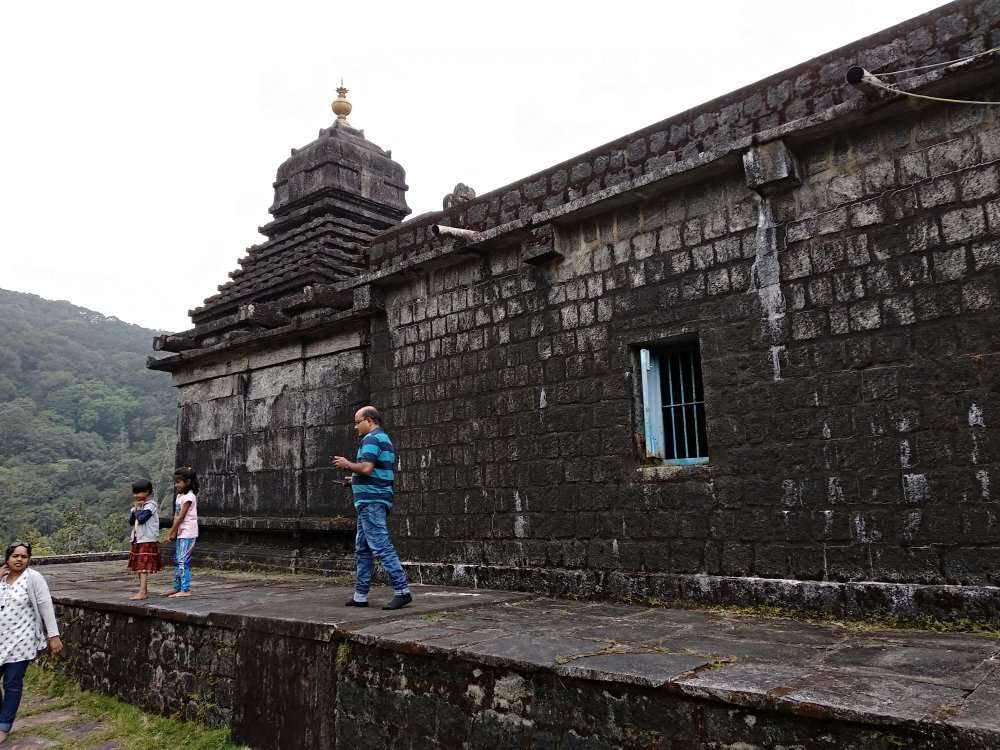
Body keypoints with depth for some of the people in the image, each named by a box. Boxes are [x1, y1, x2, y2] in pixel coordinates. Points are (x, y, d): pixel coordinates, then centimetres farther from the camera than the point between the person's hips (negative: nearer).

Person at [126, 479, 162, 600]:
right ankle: (144, 590, 20)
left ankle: (142, 592, -15)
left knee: (143, 567, -12)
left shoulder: (150, 505, -11)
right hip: (138, 540, 9)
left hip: (147, 541, -9)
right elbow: (131, 521, 10)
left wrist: (137, 509, -7)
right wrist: (135, 509, -3)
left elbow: (141, 519, -24)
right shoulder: (139, 505, 16)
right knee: (139, 567, 12)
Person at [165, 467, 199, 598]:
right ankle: (177, 587, 23)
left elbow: (181, 516, -16)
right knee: (177, 560, 14)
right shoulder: (179, 496, 13)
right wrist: (174, 532, 1)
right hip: (181, 532, 9)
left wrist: (171, 532, -14)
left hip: (188, 533, -9)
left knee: (183, 561, -10)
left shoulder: (189, 497, -14)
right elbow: (176, 515, 10)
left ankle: (186, 590, -7)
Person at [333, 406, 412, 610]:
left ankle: (402, 591, -11)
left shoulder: (371, 439, -10)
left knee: (381, 546, -11)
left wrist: (347, 465, -6)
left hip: (370, 501, -11)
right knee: (363, 549, 14)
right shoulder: (386, 440, 21)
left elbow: (366, 467, -23)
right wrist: (356, 479, 25)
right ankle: (360, 596, 18)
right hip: (377, 499, 11)